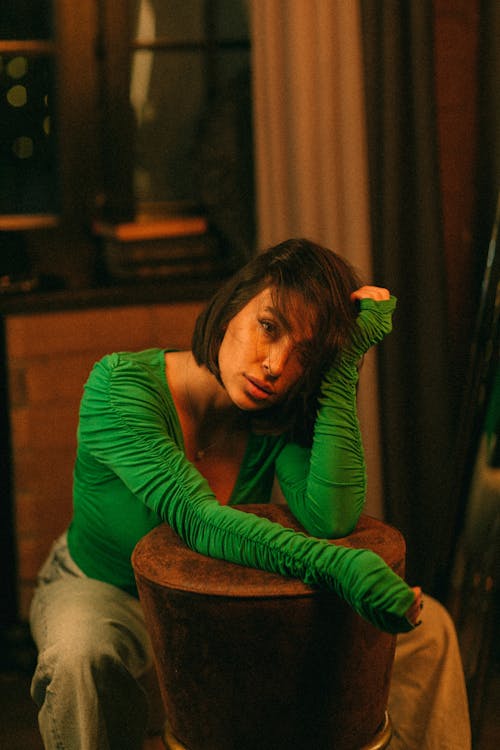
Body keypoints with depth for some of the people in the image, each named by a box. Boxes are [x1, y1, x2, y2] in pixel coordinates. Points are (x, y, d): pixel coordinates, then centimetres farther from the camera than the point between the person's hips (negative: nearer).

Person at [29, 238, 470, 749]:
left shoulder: (283, 416, -16)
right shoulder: (119, 385, -29)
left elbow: (331, 518, -34)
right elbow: (196, 519, -41)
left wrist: (343, 366, -33)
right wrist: (334, 564, -55)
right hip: (102, 591, -3)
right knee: (82, 656, -40)